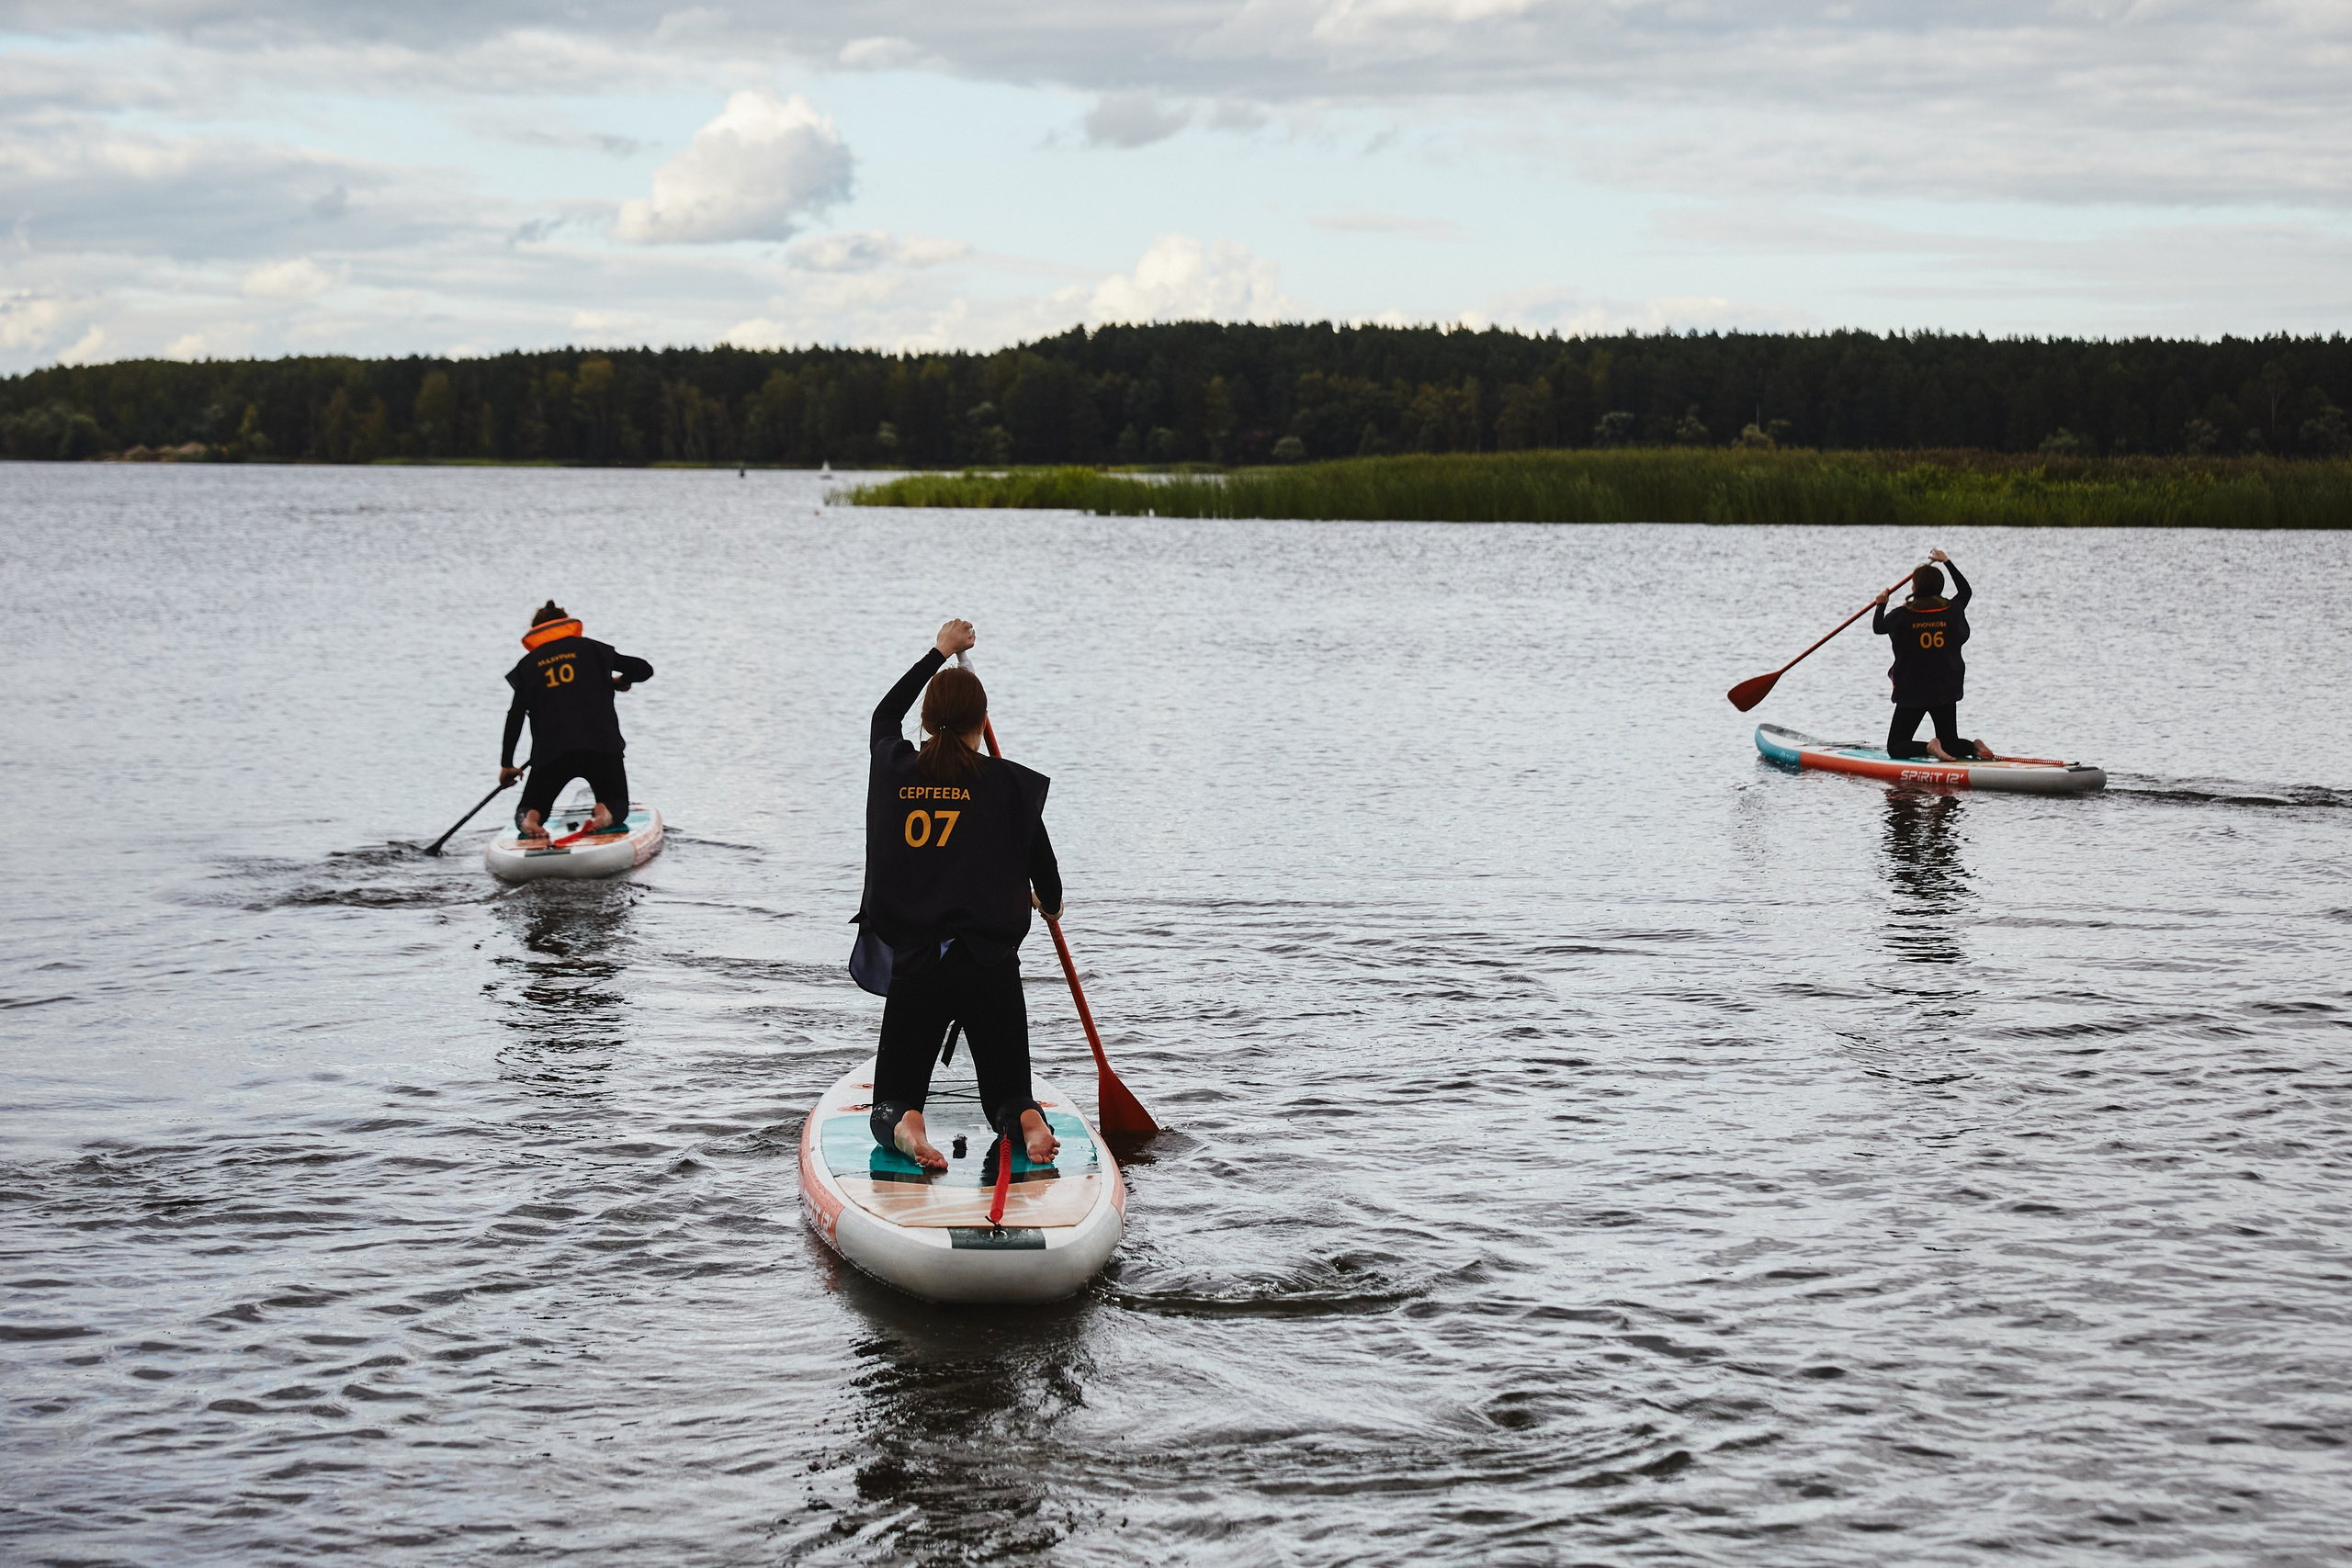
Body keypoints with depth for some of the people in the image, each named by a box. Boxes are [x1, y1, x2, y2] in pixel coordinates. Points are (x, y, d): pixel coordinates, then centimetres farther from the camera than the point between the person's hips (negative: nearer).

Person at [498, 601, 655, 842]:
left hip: (550, 751, 0)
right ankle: (605, 816, -19)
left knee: (529, 811, 17)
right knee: (617, 804, 18)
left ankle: (528, 821, -21)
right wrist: (619, 681, 33)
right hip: (600, 745, 0)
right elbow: (644, 669, 12)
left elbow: (515, 717, 8)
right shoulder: (589, 648, 13)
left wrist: (507, 765, 14)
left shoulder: (528, 664, 13)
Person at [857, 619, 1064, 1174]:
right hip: (992, 967, -1)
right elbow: (1042, 866, 5)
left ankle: (904, 1127, -23)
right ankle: (1028, 1122, -19)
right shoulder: (1009, 783, -4)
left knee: (891, 1106, 12)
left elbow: (884, 714, 27)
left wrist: (940, 652, 38)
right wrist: (1051, 902, 29)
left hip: (914, 966, 1)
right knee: (1009, 1099, 16)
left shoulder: (893, 768, 3)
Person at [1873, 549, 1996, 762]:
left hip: (1911, 692, -4)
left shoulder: (1902, 616, -12)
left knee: (1896, 748, 5)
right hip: (1946, 692, 4)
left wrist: (1881, 604, 30)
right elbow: (1965, 590, 21)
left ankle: (1929, 748, -23)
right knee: (1951, 744, 18)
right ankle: (1974, 747, -14)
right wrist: (1947, 562, 30)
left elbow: (1878, 626, 10)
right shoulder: (1953, 611, -3)